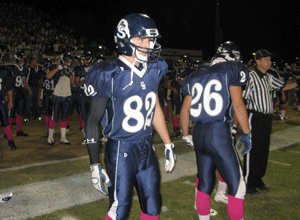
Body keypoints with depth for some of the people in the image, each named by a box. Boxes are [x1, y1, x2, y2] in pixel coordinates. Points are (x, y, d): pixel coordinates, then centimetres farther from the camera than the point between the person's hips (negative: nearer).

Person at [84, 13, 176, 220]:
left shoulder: (153, 70, 1)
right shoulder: (109, 74, -16)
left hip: (147, 147, 6)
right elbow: (93, 120, -10)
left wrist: (168, 145, 17)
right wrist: (95, 165, -10)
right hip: (121, 150, -5)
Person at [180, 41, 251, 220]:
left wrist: (186, 135, 26)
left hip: (198, 133, 6)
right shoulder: (233, 70, 1)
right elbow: (238, 103, -8)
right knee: (237, 186, 4)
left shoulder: (196, 77, 16)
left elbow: (185, 110, 15)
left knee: (205, 184, 18)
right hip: (219, 133, -6)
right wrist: (247, 133, -1)